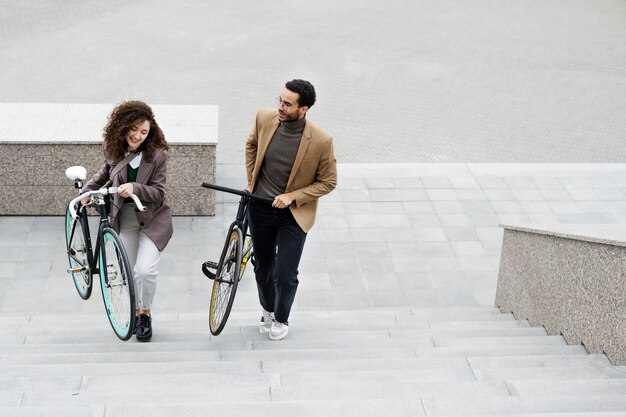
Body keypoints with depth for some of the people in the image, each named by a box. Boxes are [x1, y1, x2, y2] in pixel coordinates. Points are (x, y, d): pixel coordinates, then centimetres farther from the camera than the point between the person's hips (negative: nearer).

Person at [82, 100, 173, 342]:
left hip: (152, 218, -4)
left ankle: (145, 314, 7)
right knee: (129, 271, 6)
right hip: (125, 218, 4)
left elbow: (158, 192, -17)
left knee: (145, 269, -16)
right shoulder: (113, 151, -4)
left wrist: (134, 188, -33)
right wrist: (87, 191, 10)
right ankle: (135, 313, 28)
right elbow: (105, 173, 18)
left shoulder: (157, 154, -17)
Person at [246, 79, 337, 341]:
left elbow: (328, 182, -10)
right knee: (262, 269, 18)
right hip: (260, 208, 3)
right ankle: (268, 309, 47)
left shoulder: (320, 141, -23)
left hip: (294, 214, -3)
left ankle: (281, 319, 29)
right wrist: (251, 180, 8)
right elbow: (251, 144, 11)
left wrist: (293, 196, -18)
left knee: (284, 275, -1)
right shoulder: (265, 118, -13)